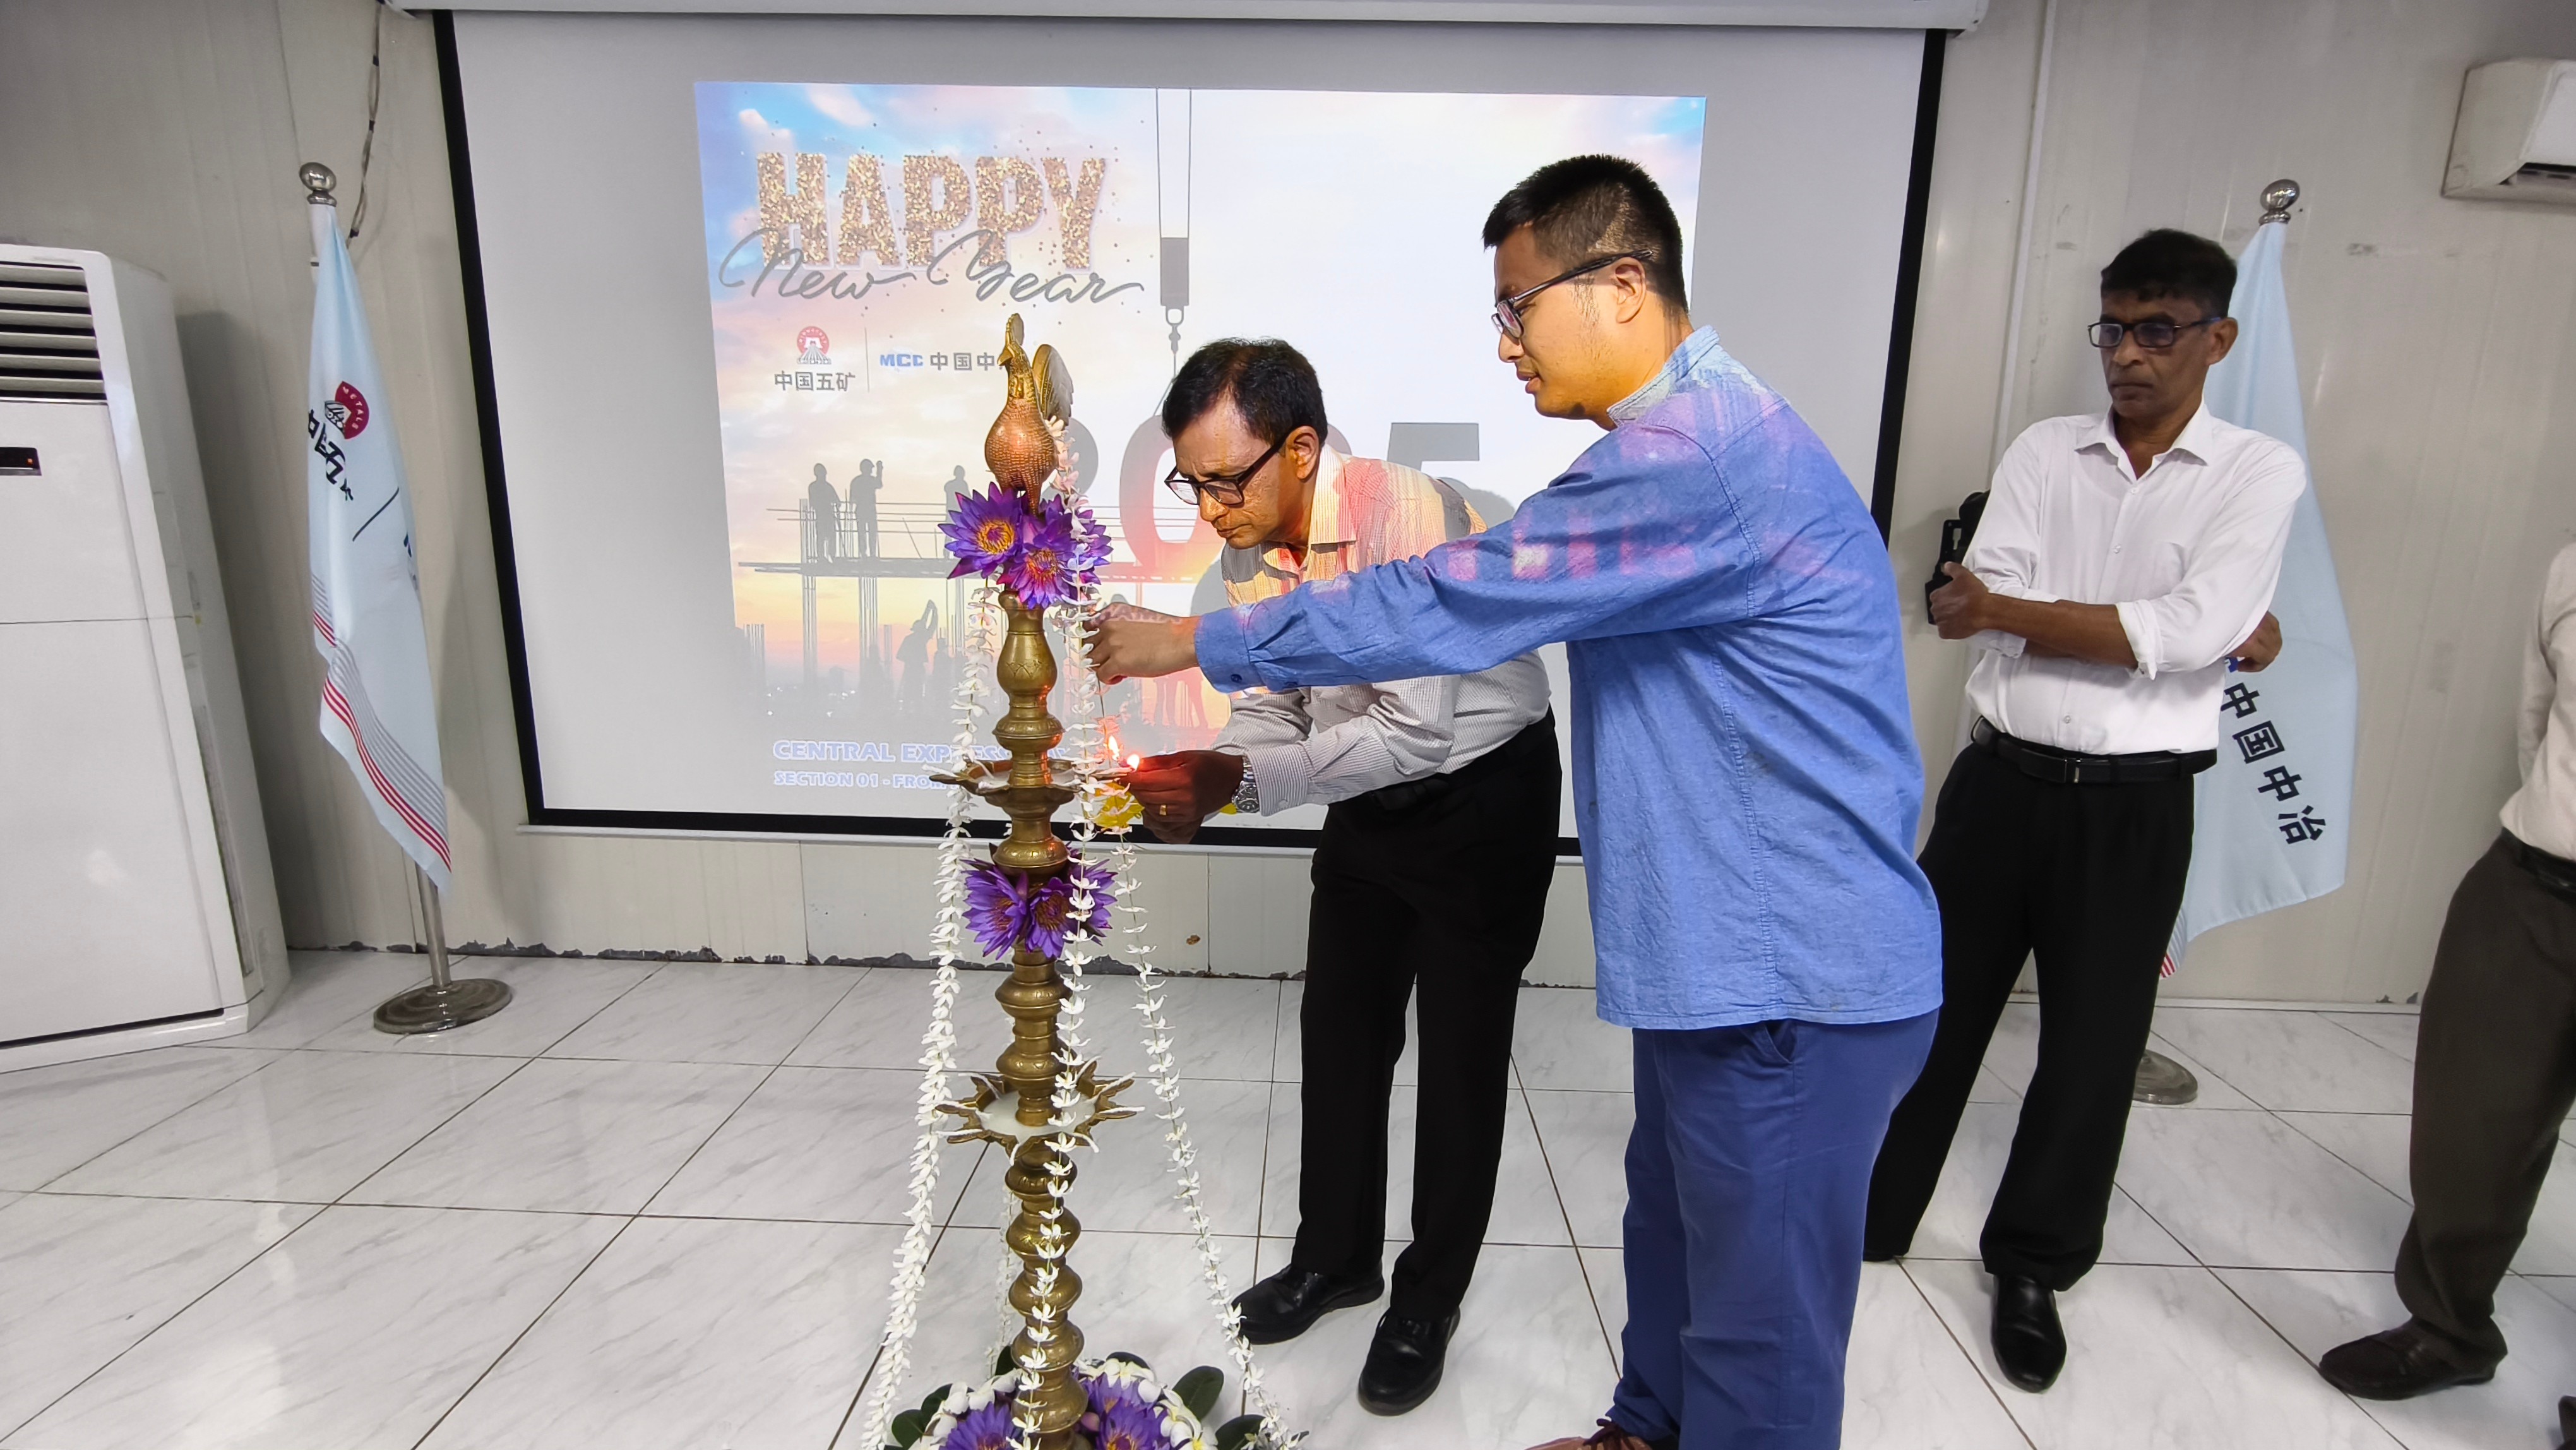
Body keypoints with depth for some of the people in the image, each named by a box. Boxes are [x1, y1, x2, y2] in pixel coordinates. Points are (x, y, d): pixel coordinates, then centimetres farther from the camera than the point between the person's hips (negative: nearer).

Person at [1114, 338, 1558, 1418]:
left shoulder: (1411, 517, -31)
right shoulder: (1249, 548, -9)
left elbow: (1418, 732, -36)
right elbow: (1272, 711, -2)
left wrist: (1235, 780, -41)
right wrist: (1201, 781, -22)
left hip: (1485, 794, -6)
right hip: (1369, 798, 7)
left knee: (1460, 1050, 5)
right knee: (1339, 1027, 15)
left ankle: (1426, 1303, 27)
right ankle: (1335, 1255, 38)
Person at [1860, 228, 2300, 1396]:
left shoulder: (2260, 473, -1)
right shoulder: (2041, 453, 4)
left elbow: (2195, 634, -16)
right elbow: (1983, 611, -10)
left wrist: (2007, 609, -16)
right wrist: (2209, 635, -12)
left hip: (2135, 808, -1)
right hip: (2001, 781, 1)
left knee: (2093, 1046, 10)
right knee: (1929, 1012, 10)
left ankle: (2032, 1272, 31)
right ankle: (1864, 1217, 30)